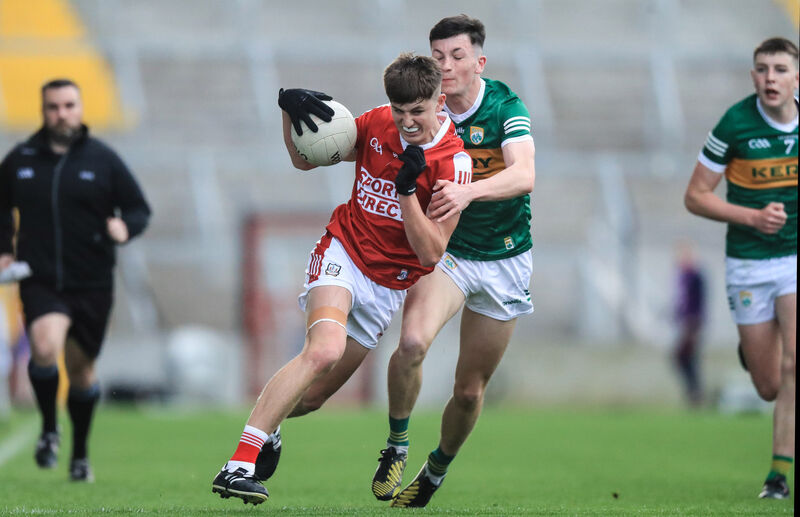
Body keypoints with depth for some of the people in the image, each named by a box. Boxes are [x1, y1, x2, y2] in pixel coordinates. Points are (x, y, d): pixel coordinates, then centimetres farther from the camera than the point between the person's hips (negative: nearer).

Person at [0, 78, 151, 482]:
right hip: (39, 281, 0)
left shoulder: (103, 160, 1)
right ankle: (49, 429, -2)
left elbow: (140, 210, 4)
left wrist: (125, 227, -18)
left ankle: (80, 455, 29)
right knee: (45, 347, -26)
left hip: (91, 284, 1)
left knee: (81, 368, 10)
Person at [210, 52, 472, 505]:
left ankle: (268, 427, 40)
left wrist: (408, 188, -27)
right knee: (325, 349, -29)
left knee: (317, 391, 4)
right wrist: (290, 108, -8)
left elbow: (431, 253, -15)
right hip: (343, 253, -1)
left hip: (389, 286, 1)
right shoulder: (377, 124, -4)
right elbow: (305, 158, 11)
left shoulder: (454, 163, -13)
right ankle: (238, 465, -35)